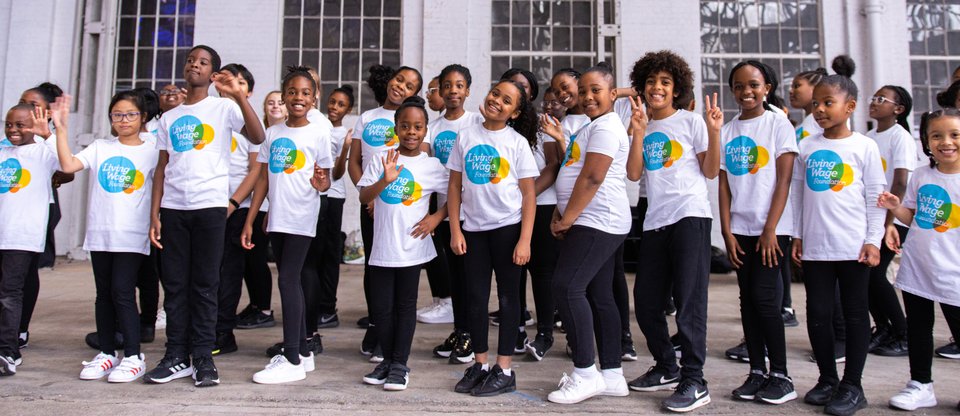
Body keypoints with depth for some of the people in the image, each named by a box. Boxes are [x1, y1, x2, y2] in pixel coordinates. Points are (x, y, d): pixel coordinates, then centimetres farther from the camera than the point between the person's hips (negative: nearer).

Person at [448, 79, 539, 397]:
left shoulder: (518, 142, -2)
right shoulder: (466, 137, 6)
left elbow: (528, 194, -4)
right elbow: (454, 186, 7)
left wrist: (525, 240, -11)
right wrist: (455, 230, 0)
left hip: (508, 226, -3)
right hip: (474, 227, 3)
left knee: (507, 295, 4)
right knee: (475, 297, 9)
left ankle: (504, 370, 14)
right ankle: (480, 364, 24)